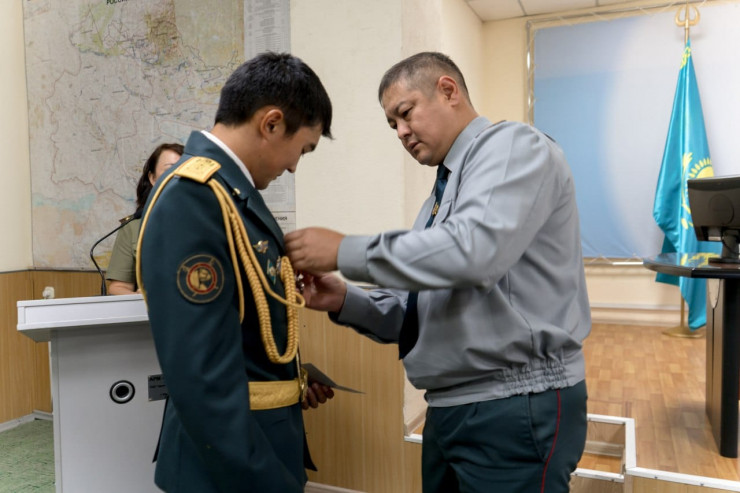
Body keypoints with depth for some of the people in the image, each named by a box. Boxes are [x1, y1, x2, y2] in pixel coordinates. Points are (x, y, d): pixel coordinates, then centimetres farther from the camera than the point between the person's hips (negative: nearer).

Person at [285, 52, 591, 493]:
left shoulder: (513, 145, -10)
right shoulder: (442, 195, 16)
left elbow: (473, 250, -29)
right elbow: (421, 313, 14)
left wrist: (344, 252, -21)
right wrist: (345, 301, -2)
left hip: (518, 411, -8)